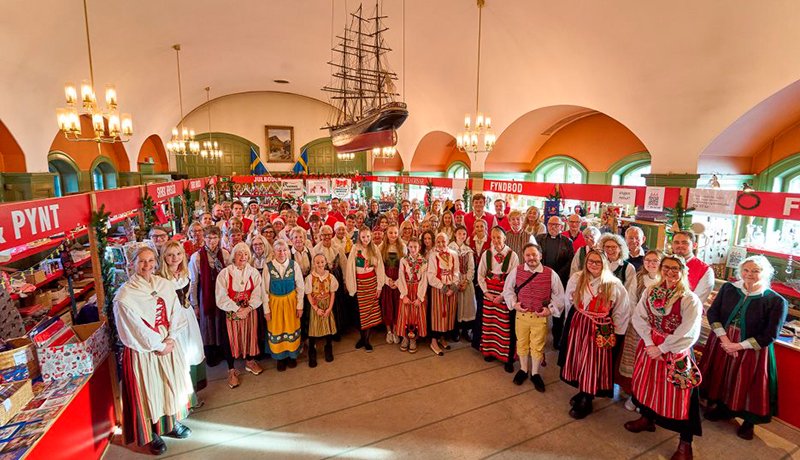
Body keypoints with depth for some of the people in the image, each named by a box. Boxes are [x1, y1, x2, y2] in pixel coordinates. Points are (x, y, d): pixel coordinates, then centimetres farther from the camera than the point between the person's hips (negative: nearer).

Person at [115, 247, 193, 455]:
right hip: (143, 350, -5)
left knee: (171, 384, 16)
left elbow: (175, 313, 1)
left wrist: (170, 339, -11)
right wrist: (159, 345, -12)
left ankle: (171, 423, 37)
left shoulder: (165, 285, 0)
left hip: (169, 344, 5)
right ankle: (151, 434, 28)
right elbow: (135, 329, -15)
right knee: (148, 390, 8)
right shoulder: (125, 295, -15)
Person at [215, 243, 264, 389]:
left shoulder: (254, 273, -1)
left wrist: (247, 308, -19)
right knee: (231, 338, 4)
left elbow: (257, 294, -6)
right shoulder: (225, 273, -9)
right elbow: (222, 297, -12)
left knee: (249, 336, 13)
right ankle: (231, 370, 21)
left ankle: (249, 362, 36)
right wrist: (237, 309, -17)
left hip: (249, 311, 3)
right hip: (231, 312, -2)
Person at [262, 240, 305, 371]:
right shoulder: (268, 267, -14)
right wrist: (266, 309, -4)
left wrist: (300, 306, -4)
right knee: (277, 329, 13)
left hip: (291, 301, 0)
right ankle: (280, 357, 34)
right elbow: (264, 290, -6)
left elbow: (300, 287, -6)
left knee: (292, 328, 14)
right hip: (274, 302, 0)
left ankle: (292, 355, 36)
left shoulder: (294, 265, -13)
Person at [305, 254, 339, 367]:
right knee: (313, 328, 3)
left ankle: (328, 350, 32)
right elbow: (309, 295, -8)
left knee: (329, 327, 9)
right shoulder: (310, 278, -12)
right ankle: (312, 354, 21)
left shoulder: (330, 277, -7)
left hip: (327, 307, 2)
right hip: (315, 307, -2)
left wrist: (329, 308, -9)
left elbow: (332, 293, -2)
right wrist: (316, 308, -12)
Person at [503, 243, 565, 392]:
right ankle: (523, 369, 37)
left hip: (541, 316, -1)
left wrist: (551, 309, -7)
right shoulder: (516, 271, -5)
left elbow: (559, 295, 2)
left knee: (537, 346, 11)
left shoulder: (550, 273, -8)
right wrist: (513, 303, -5)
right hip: (521, 314, 1)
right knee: (522, 344, 15)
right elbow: (507, 289, 6)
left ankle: (535, 374, 31)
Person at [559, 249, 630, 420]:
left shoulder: (614, 285, -9)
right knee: (578, 359, 13)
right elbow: (568, 303, 10)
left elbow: (622, 311, -1)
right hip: (578, 325, 3)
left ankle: (586, 402, 21)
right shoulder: (576, 279, -3)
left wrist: (615, 331, 1)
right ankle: (582, 392, 36)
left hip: (601, 329, -3)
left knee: (593, 363, 4)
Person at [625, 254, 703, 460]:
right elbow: (638, 317, -5)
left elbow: (686, 333, -17)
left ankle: (685, 443, 20)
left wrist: (661, 348, -14)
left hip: (675, 352, -5)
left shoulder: (690, 300, -14)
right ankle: (647, 418, 43)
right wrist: (649, 343, -15)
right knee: (647, 382, 19)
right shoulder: (650, 292, -1)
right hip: (650, 346, 5)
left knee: (677, 392, 2)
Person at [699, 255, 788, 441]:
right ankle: (722, 409, 41)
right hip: (722, 342, 3)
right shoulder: (729, 288, -5)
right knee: (722, 378, 18)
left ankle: (748, 422, 36)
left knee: (748, 386, 12)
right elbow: (713, 312, -3)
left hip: (751, 350, -3)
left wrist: (738, 346, -16)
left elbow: (770, 335, -13)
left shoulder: (776, 301, -13)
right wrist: (724, 338, -13)